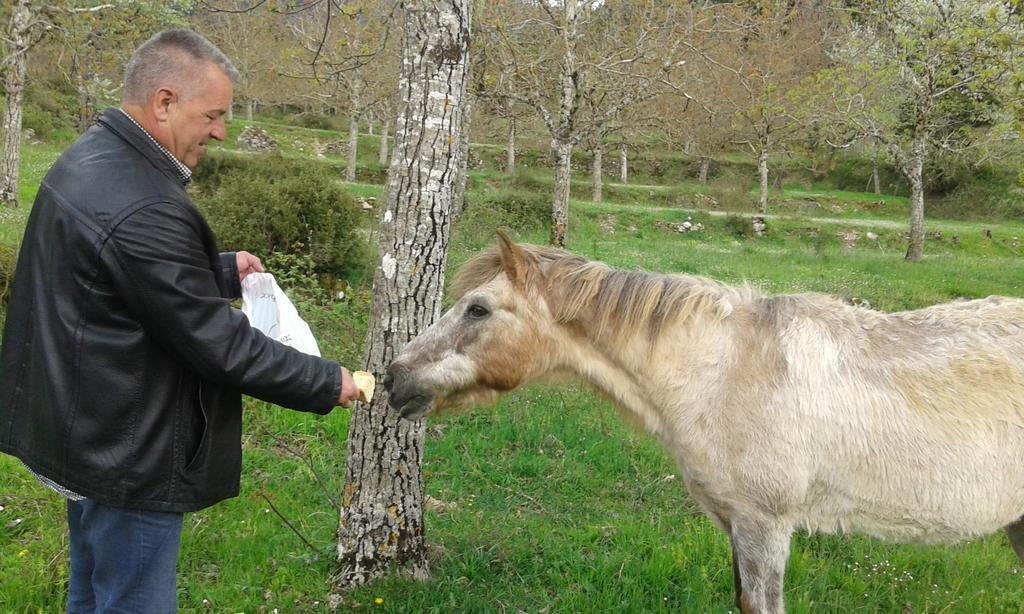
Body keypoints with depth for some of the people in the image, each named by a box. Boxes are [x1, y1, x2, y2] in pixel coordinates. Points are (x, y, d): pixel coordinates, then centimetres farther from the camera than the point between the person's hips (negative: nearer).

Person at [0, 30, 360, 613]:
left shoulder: (88, 160, 3)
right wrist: (327, 382, -13)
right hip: (130, 457, -10)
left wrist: (222, 271, 9)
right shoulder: (143, 209, -29)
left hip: (85, 430, 10)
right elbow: (216, 342, -23)